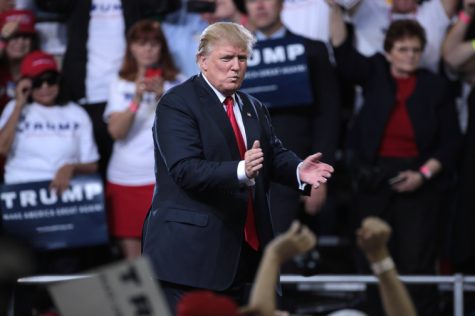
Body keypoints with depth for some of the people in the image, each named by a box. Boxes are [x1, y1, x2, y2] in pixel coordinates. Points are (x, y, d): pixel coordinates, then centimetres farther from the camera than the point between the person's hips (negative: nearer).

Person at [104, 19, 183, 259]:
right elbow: (116, 131, -5)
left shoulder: (177, 83, 5)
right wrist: (137, 99, -18)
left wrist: (162, 97, -18)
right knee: (132, 254, 1)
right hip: (124, 177, 2)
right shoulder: (120, 86, 8)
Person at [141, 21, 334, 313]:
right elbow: (186, 169, -21)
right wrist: (240, 171, -35)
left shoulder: (253, 108, 17)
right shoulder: (176, 104, -9)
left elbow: (275, 155, 8)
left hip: (239, 249, 7)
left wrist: (298, 170, -15)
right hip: (191, 251, -7)